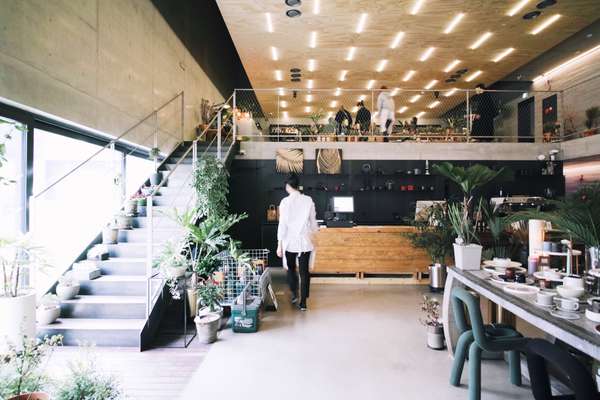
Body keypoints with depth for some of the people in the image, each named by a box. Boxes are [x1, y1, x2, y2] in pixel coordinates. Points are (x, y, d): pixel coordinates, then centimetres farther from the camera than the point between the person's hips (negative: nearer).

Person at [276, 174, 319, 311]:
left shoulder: (285, 202, -9)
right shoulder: (308, 200, -1)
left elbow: (282, 225, -10)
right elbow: (313, 222, 6)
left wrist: (279, 244, -5)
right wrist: (315, 230, 29)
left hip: (290, 241, -2)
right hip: (305, 241, 2)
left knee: (291, 269, 21)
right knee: (304, 271, 6)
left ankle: (294, 294, 20)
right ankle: (303, 302, 9)